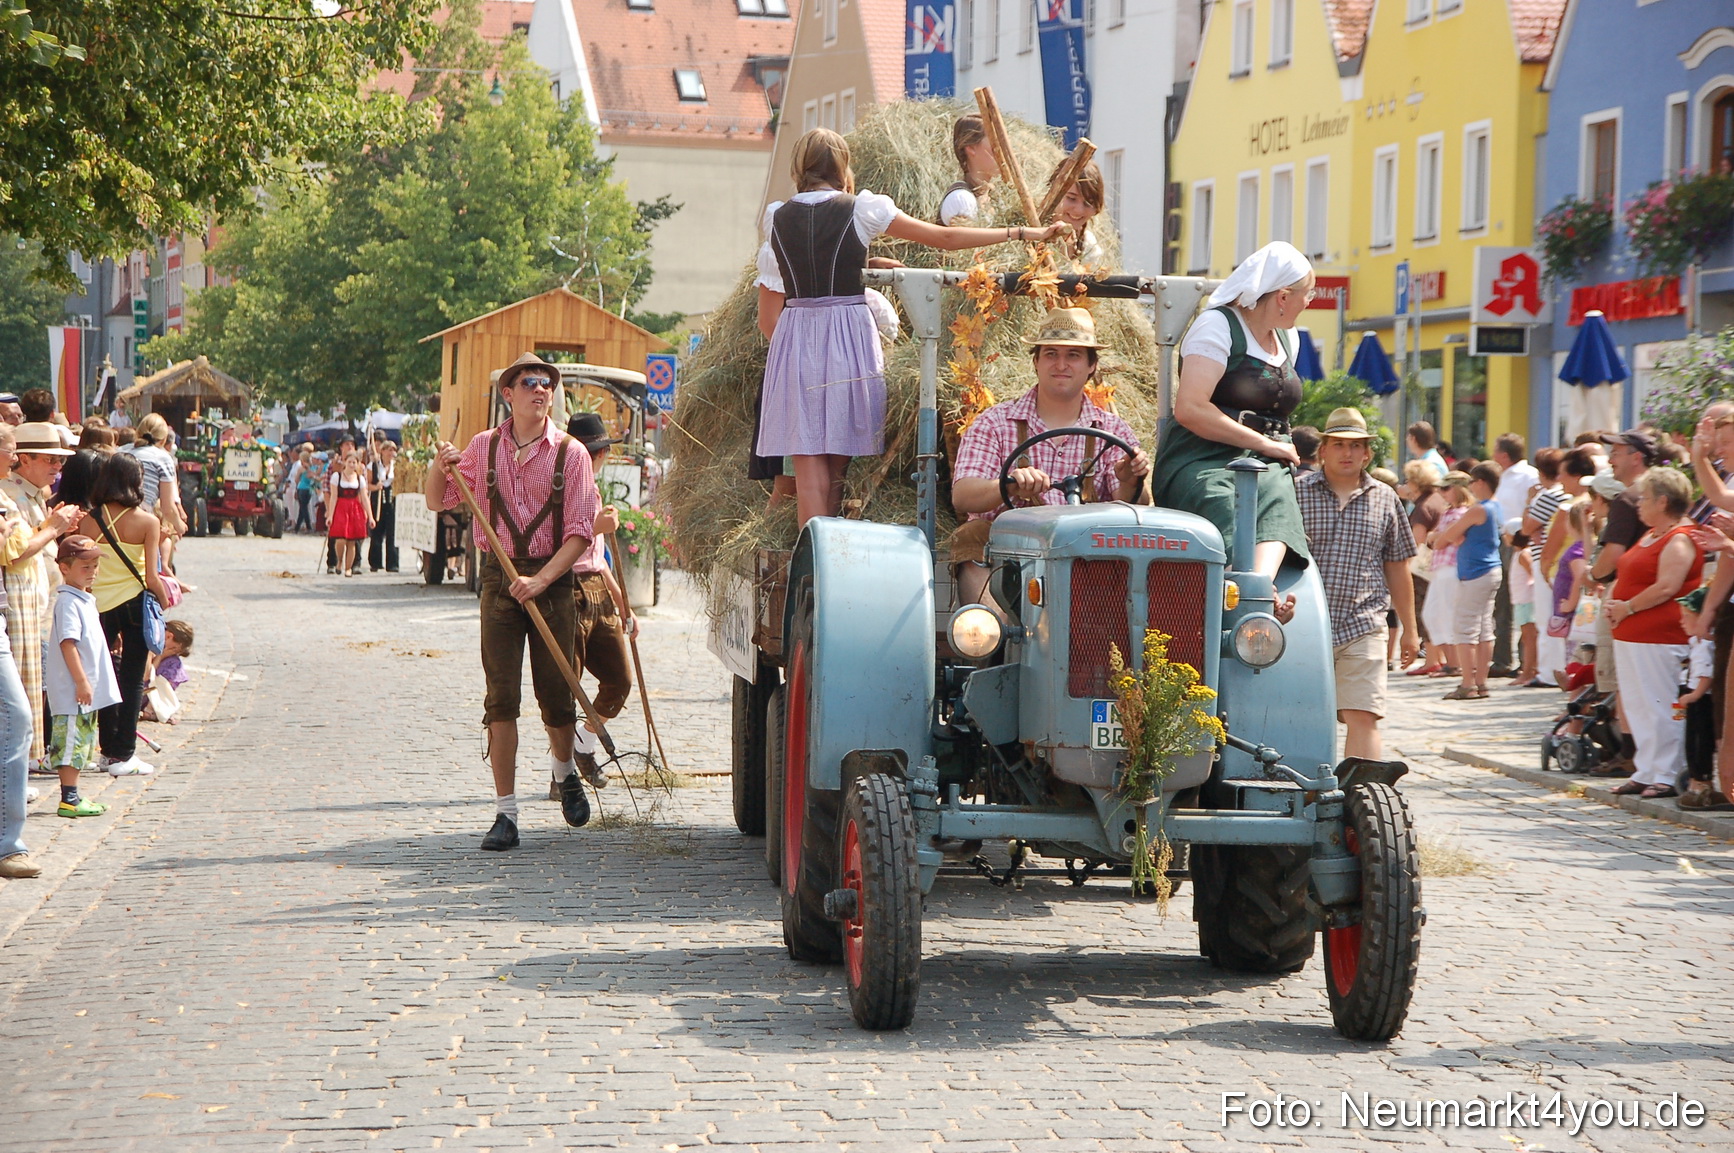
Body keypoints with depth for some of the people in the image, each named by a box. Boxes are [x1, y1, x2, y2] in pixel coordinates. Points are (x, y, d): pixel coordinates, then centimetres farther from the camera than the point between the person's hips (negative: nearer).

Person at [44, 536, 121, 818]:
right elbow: (67, 644, -21)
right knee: (71, 743, -7)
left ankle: (73, 796, 18)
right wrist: (82, 682, -23)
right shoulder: (68, 602, -15)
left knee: (83, 743, 13)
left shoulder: (84, 600, 16)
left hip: (89, 691, 10)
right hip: (73, 690, -10)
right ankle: (69, 800, -6)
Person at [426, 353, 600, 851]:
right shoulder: (484, 447, 6)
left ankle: (564, 771, 34)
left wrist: (540, 580, -17)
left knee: (556, 694, 2)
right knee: (500, 697, -4)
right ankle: (505, 813, -2)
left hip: (553, 579, -1)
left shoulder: (570, 454, -1)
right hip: (498, 580, 1)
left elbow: (580, 530, -6)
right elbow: (437, 501, 15)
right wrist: (440, 465, -6)